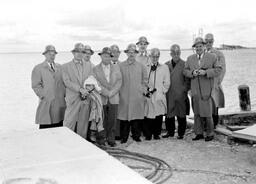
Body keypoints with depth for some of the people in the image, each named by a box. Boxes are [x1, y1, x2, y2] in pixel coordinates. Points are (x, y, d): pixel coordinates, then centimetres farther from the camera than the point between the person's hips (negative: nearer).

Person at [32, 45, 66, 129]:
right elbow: (36, 86, -3)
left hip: (60, 103, 4)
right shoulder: (38, 68, 5)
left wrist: (64, 94, 2)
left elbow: (64, 82, 17)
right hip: (46, 103, -4)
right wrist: (44, 96, -12)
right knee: (45, 129, -2)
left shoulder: (59, 67, 18)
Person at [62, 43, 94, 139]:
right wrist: (80, 89, -18)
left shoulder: (89, 65, 12)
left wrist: (86, 91, -10)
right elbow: (67, 82, -7)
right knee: (69, 125, -5)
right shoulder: (66, 66, 4)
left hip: (86, 99, 3)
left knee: (83, 124, 7)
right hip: (73, 99, -3)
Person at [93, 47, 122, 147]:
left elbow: (119, 81, 4)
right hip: (101, 98, -1)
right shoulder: (96, 69, 6)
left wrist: (111, 92, -8)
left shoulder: (116, 67, 11)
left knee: (112, 120, -1)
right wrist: (105, 92, -11)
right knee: (102, 120, 1)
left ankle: (111, 139, 8)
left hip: (113, 98, 1)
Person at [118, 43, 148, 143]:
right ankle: (124, 137, 8)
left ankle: (136, 136, 13)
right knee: (124, 116, -1)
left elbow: (144, 81, 14)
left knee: (136, 116, 2)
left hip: (137, 97, 1)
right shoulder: (121, 66, 5)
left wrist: (143, 91, 5)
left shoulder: (141, 66, 11)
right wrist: (119, 92, 0)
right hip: (124, 97, -1)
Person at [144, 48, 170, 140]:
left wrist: (160, 91, 0)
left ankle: (156, 134, 13)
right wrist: (146, 91, -2)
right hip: (148, 97, 0)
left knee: (158, 117, -1)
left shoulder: (164, 67, 11)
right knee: (147, 116, -5)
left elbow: (167, 83, 9)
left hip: (159, 97, 0)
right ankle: (147, 135, 7)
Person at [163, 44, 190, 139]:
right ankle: (170, 131, 21)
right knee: (169, 114, 8)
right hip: (169, 95, 4)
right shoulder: (166, 65, 11)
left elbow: (187, 80, -1)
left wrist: (184, 90, -8)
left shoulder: (184, 65, -1)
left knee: (181, 115, 2)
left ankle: (181, 133, 13)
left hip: (180, 95, -3)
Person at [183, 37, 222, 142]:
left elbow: (218, 70, -2)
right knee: (197, 113, 8)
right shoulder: (190, 58, 13)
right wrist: (192, 73, -9)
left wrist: (205, 72, -16)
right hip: (195, 90, 4)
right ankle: (199, 133, 17)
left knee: (207, 113, -2)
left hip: (206, 90, -3)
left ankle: (210, 134, 10)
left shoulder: (212, 57, 3)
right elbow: (185, 71, 12)